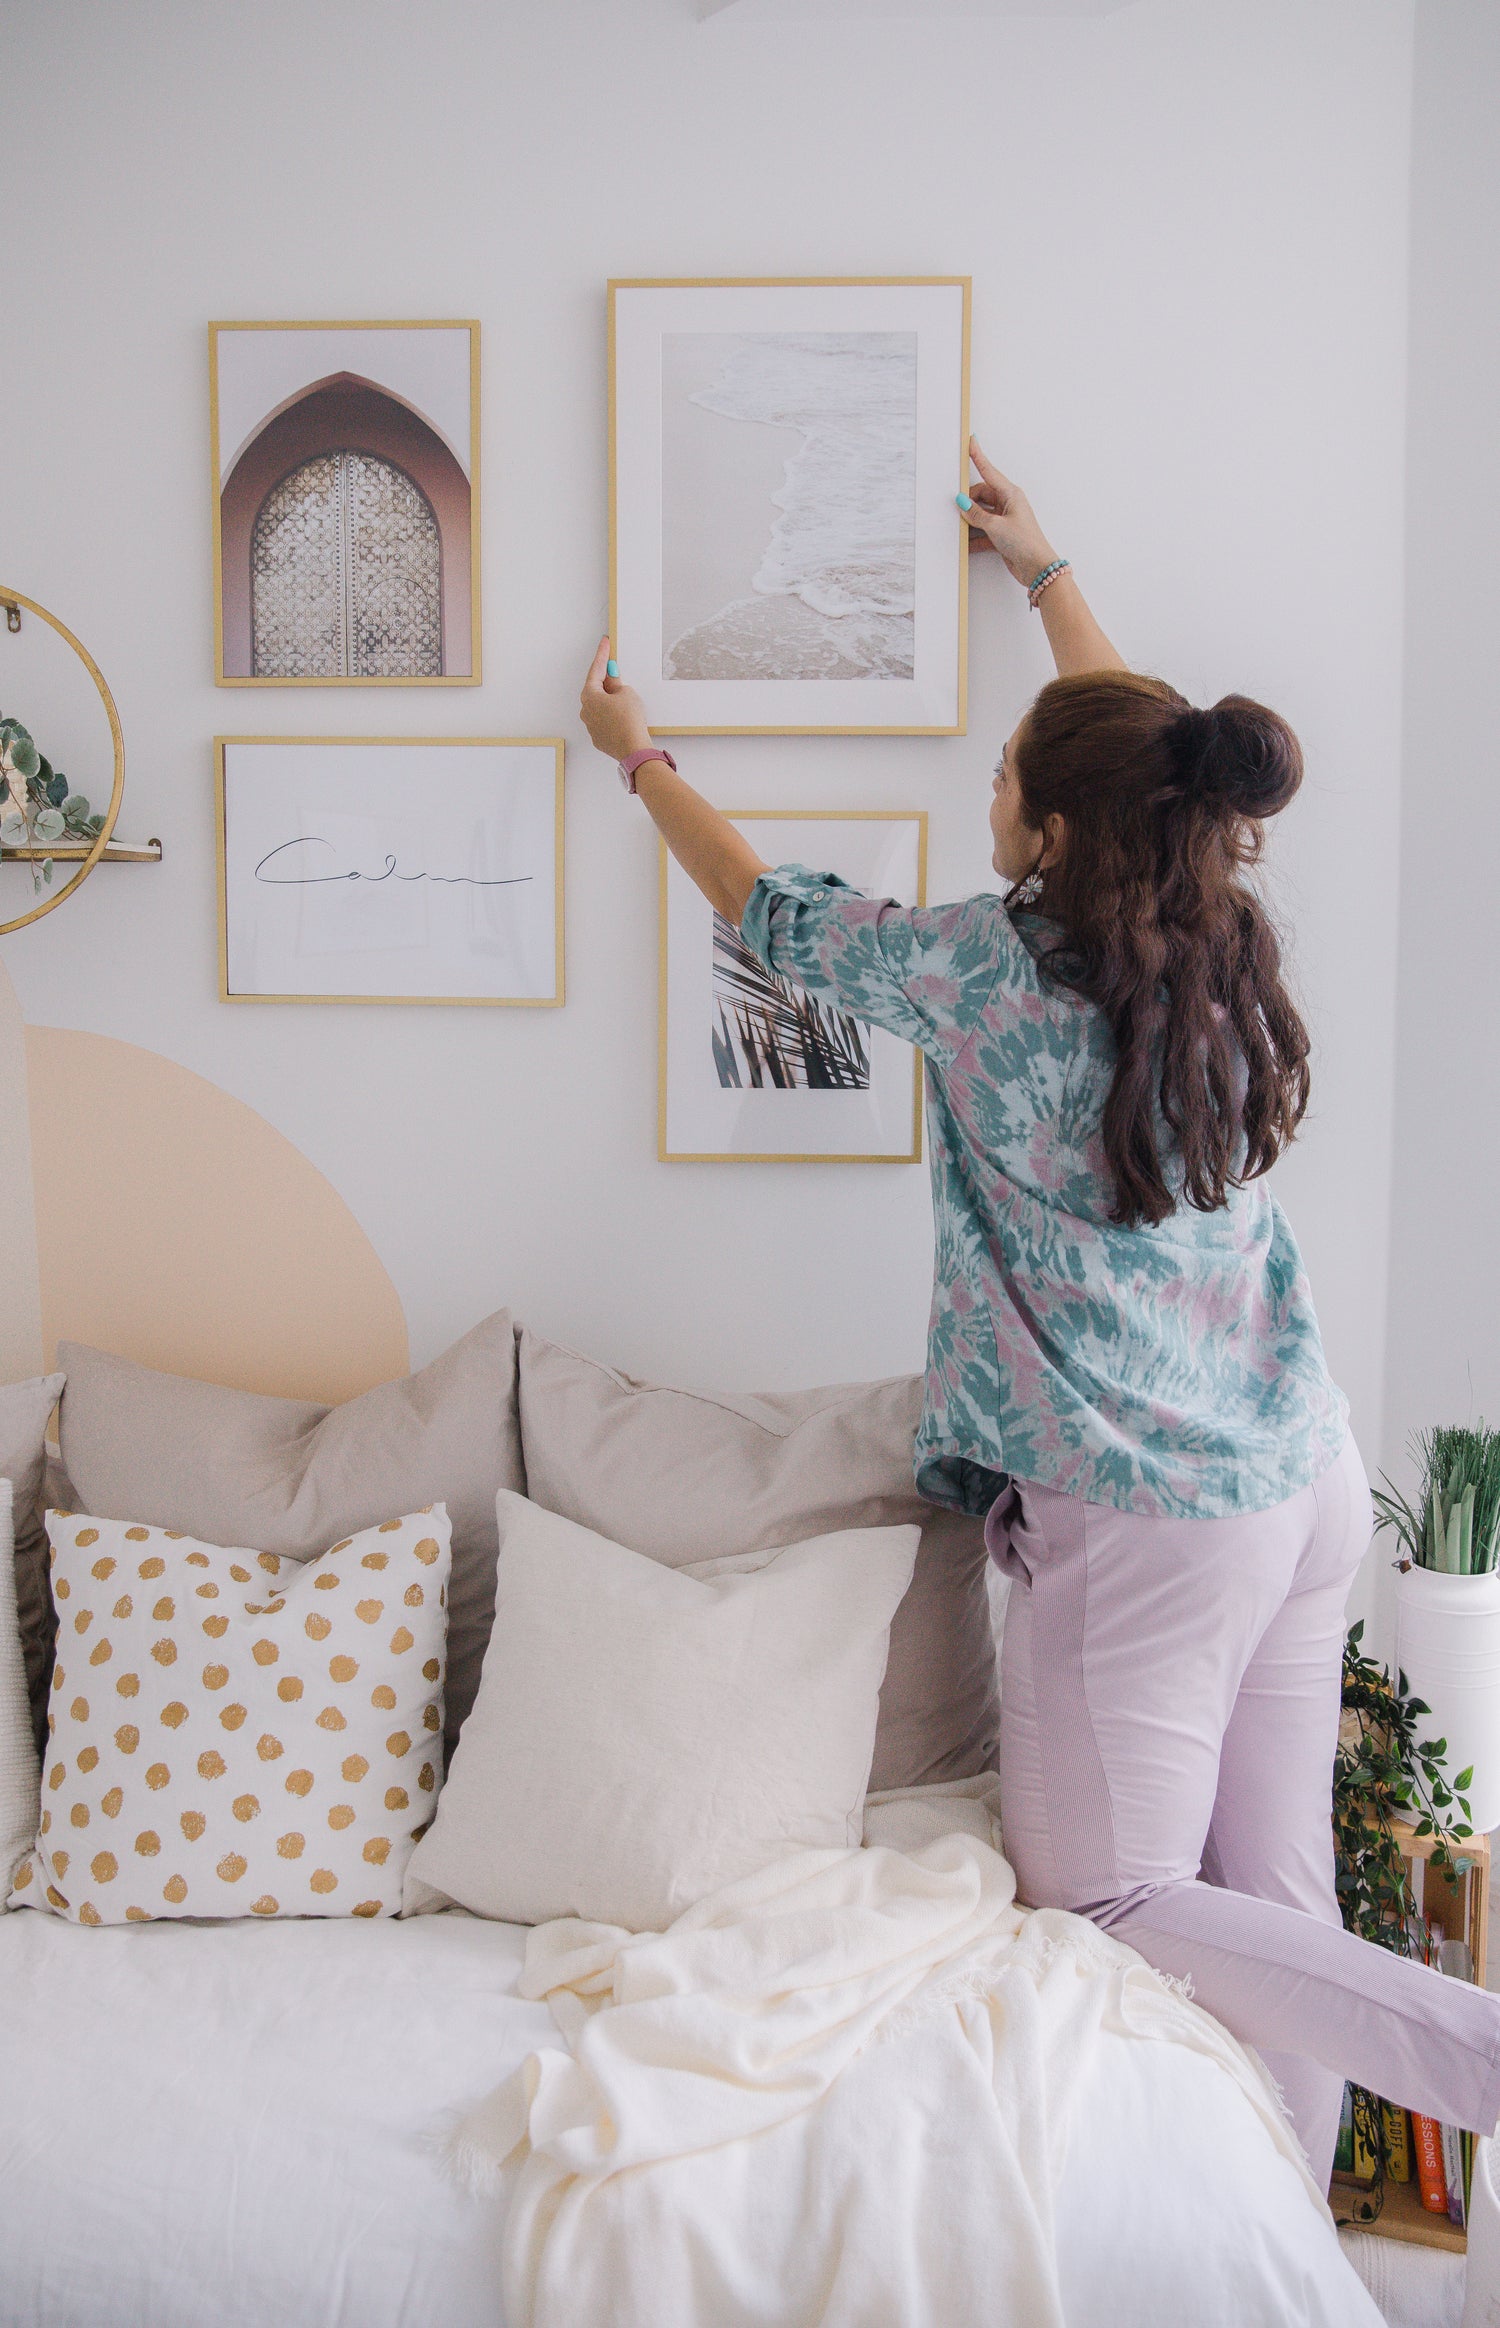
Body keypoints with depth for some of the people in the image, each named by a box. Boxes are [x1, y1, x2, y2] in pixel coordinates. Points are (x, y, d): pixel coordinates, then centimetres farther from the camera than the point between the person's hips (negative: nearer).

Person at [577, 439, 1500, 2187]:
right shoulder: (1225, 942, 2)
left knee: (1113, 1906, 2)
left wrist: (639, 755, 21)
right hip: (1312, 1488, 8)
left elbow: (769, 909, 4)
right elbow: (1148, 759, 23)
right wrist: (1045, 571, 36)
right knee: (1273, 1899, 14)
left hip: (1141, 1518, -7)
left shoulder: (983, 971, -15)